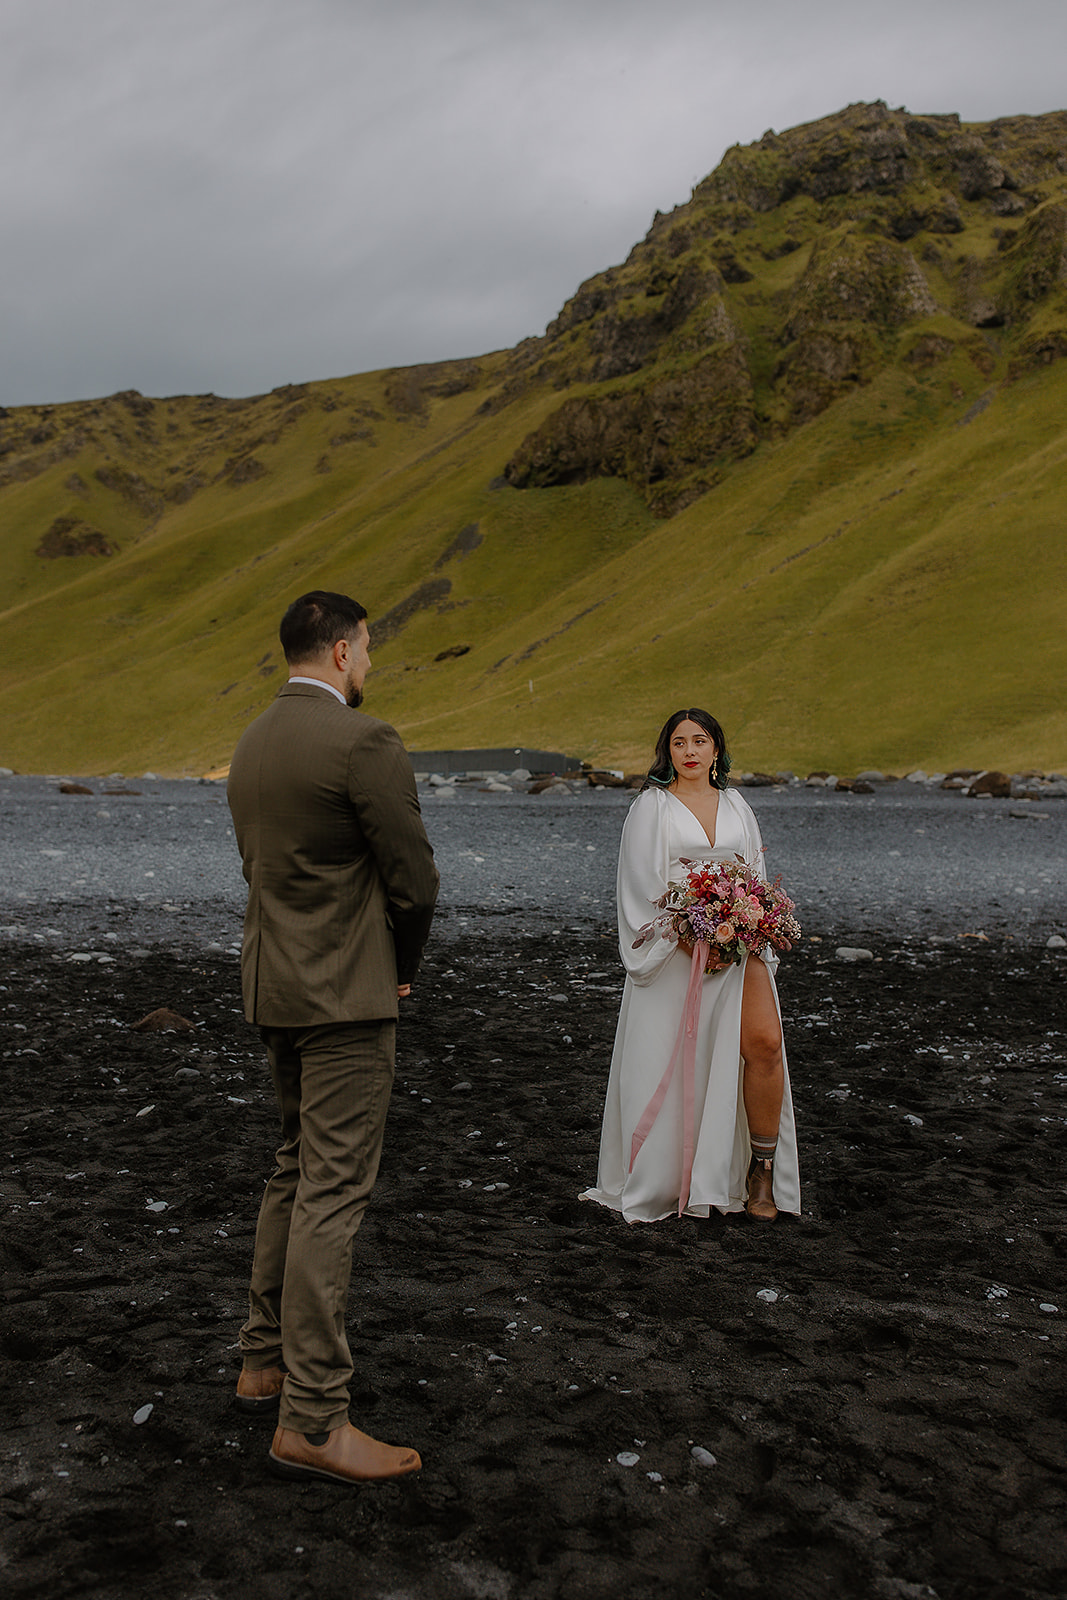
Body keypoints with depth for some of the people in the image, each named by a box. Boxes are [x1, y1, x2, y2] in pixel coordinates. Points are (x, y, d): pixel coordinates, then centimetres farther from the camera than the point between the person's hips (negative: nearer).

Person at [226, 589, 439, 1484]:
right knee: (333, 1192, -5)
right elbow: (413, 877, -15)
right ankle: (312, 1421, 0)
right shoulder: (364, 741, -16)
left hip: (275, 987, 9)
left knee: (297, 1172, 20)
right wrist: (402, 967, 5)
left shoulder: (252, 745, 11)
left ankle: (267, 1363, 29)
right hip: (346, 994, -9)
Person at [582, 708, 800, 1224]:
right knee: (670, 1058, -2)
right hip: (673, 946, -3)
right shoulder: (651, 806, 2)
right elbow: (644, 884, -6)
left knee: (763, 1043, -12)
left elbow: (756, 875, 15)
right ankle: (660, 1180, 12)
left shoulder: (736, 806, 15)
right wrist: (691, 939, -15)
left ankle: (762, 1170, 1)